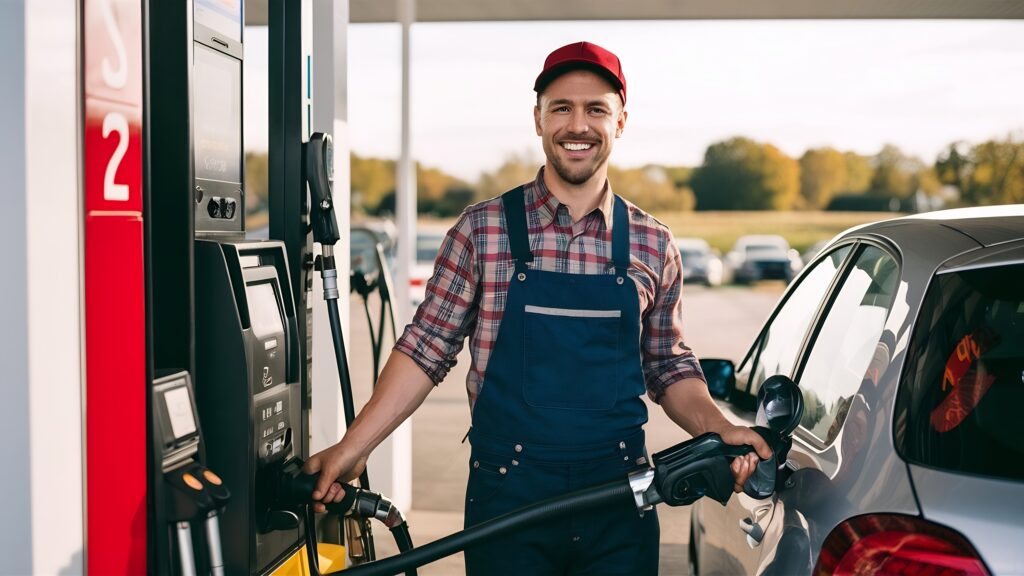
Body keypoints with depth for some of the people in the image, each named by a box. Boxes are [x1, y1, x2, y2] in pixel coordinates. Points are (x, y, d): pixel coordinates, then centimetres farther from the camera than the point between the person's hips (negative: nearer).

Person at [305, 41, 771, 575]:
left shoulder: (653, 244, 4)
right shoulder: (482, 229, -3)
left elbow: (668, 367, 12)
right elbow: (426, 349, 0)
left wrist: (719, 429, -4)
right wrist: (352, 448, -7)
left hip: (620, 502, 2)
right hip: (506, 497, -1)